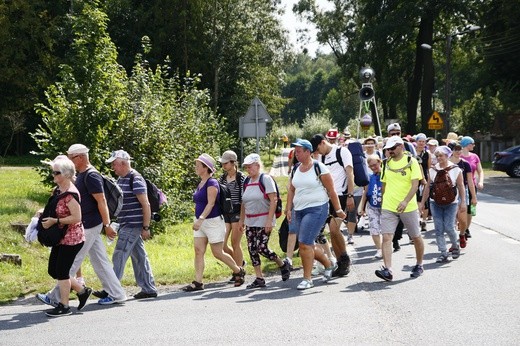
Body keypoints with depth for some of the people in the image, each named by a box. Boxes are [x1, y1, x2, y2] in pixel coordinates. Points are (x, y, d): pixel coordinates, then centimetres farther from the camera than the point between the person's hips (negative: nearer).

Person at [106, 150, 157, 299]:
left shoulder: (135, 180, -15)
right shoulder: (121, 179, 14)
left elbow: (146, 205, -17)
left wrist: (146, 227, -19)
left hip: (132, 225, -9)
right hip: (126, 225, 9)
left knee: (119, 256, -8)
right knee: (139, 256, 11)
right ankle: (149, 289, 17)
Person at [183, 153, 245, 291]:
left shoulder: (212, 183, -14)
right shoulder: (201, 184, 13)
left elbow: (210, 204, -22)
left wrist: (201, 219, -31)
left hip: (213, 222, -9)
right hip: (200, 222, 9)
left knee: (218, 253, -1)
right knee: (198, 251, 0)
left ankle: (239, 271, 19)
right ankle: (198, 282, -1)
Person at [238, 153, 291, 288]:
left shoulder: (266, 179, -9)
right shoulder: (247, 182, 11)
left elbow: (274, 200, -15)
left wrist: (269, 220, -20)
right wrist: (241, 219, 16)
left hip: (264, 222, -7)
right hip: (250, 222, 7)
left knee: (261, 248, -12)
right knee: (252, 249, 2)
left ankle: (283, 265, 12)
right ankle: (259, 279, 8)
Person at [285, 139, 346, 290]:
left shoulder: (319, 167, -8)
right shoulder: (296, 169, 10)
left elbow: (331, 191, -6)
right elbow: (291, 190, 16)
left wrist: (338, 210, -5)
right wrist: (288, 209, 7)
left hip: (316, 209, -7)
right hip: (299, 211, 7)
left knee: (305, 243, -16)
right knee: (308, 245, 12)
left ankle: (307, 279, -8)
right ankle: (328, 264, 36)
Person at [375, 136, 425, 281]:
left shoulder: (411, 162, -6)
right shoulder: (386, 164, 9)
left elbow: (415, 184, -13)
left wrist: (405, 201, -26)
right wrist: (383, 203, 15)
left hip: (408, 207, -3)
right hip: (388, 208, 3)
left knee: (416, 237, 10)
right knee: (386, 237, -12)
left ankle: (419, 265, 31)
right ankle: (387, 270, -17)